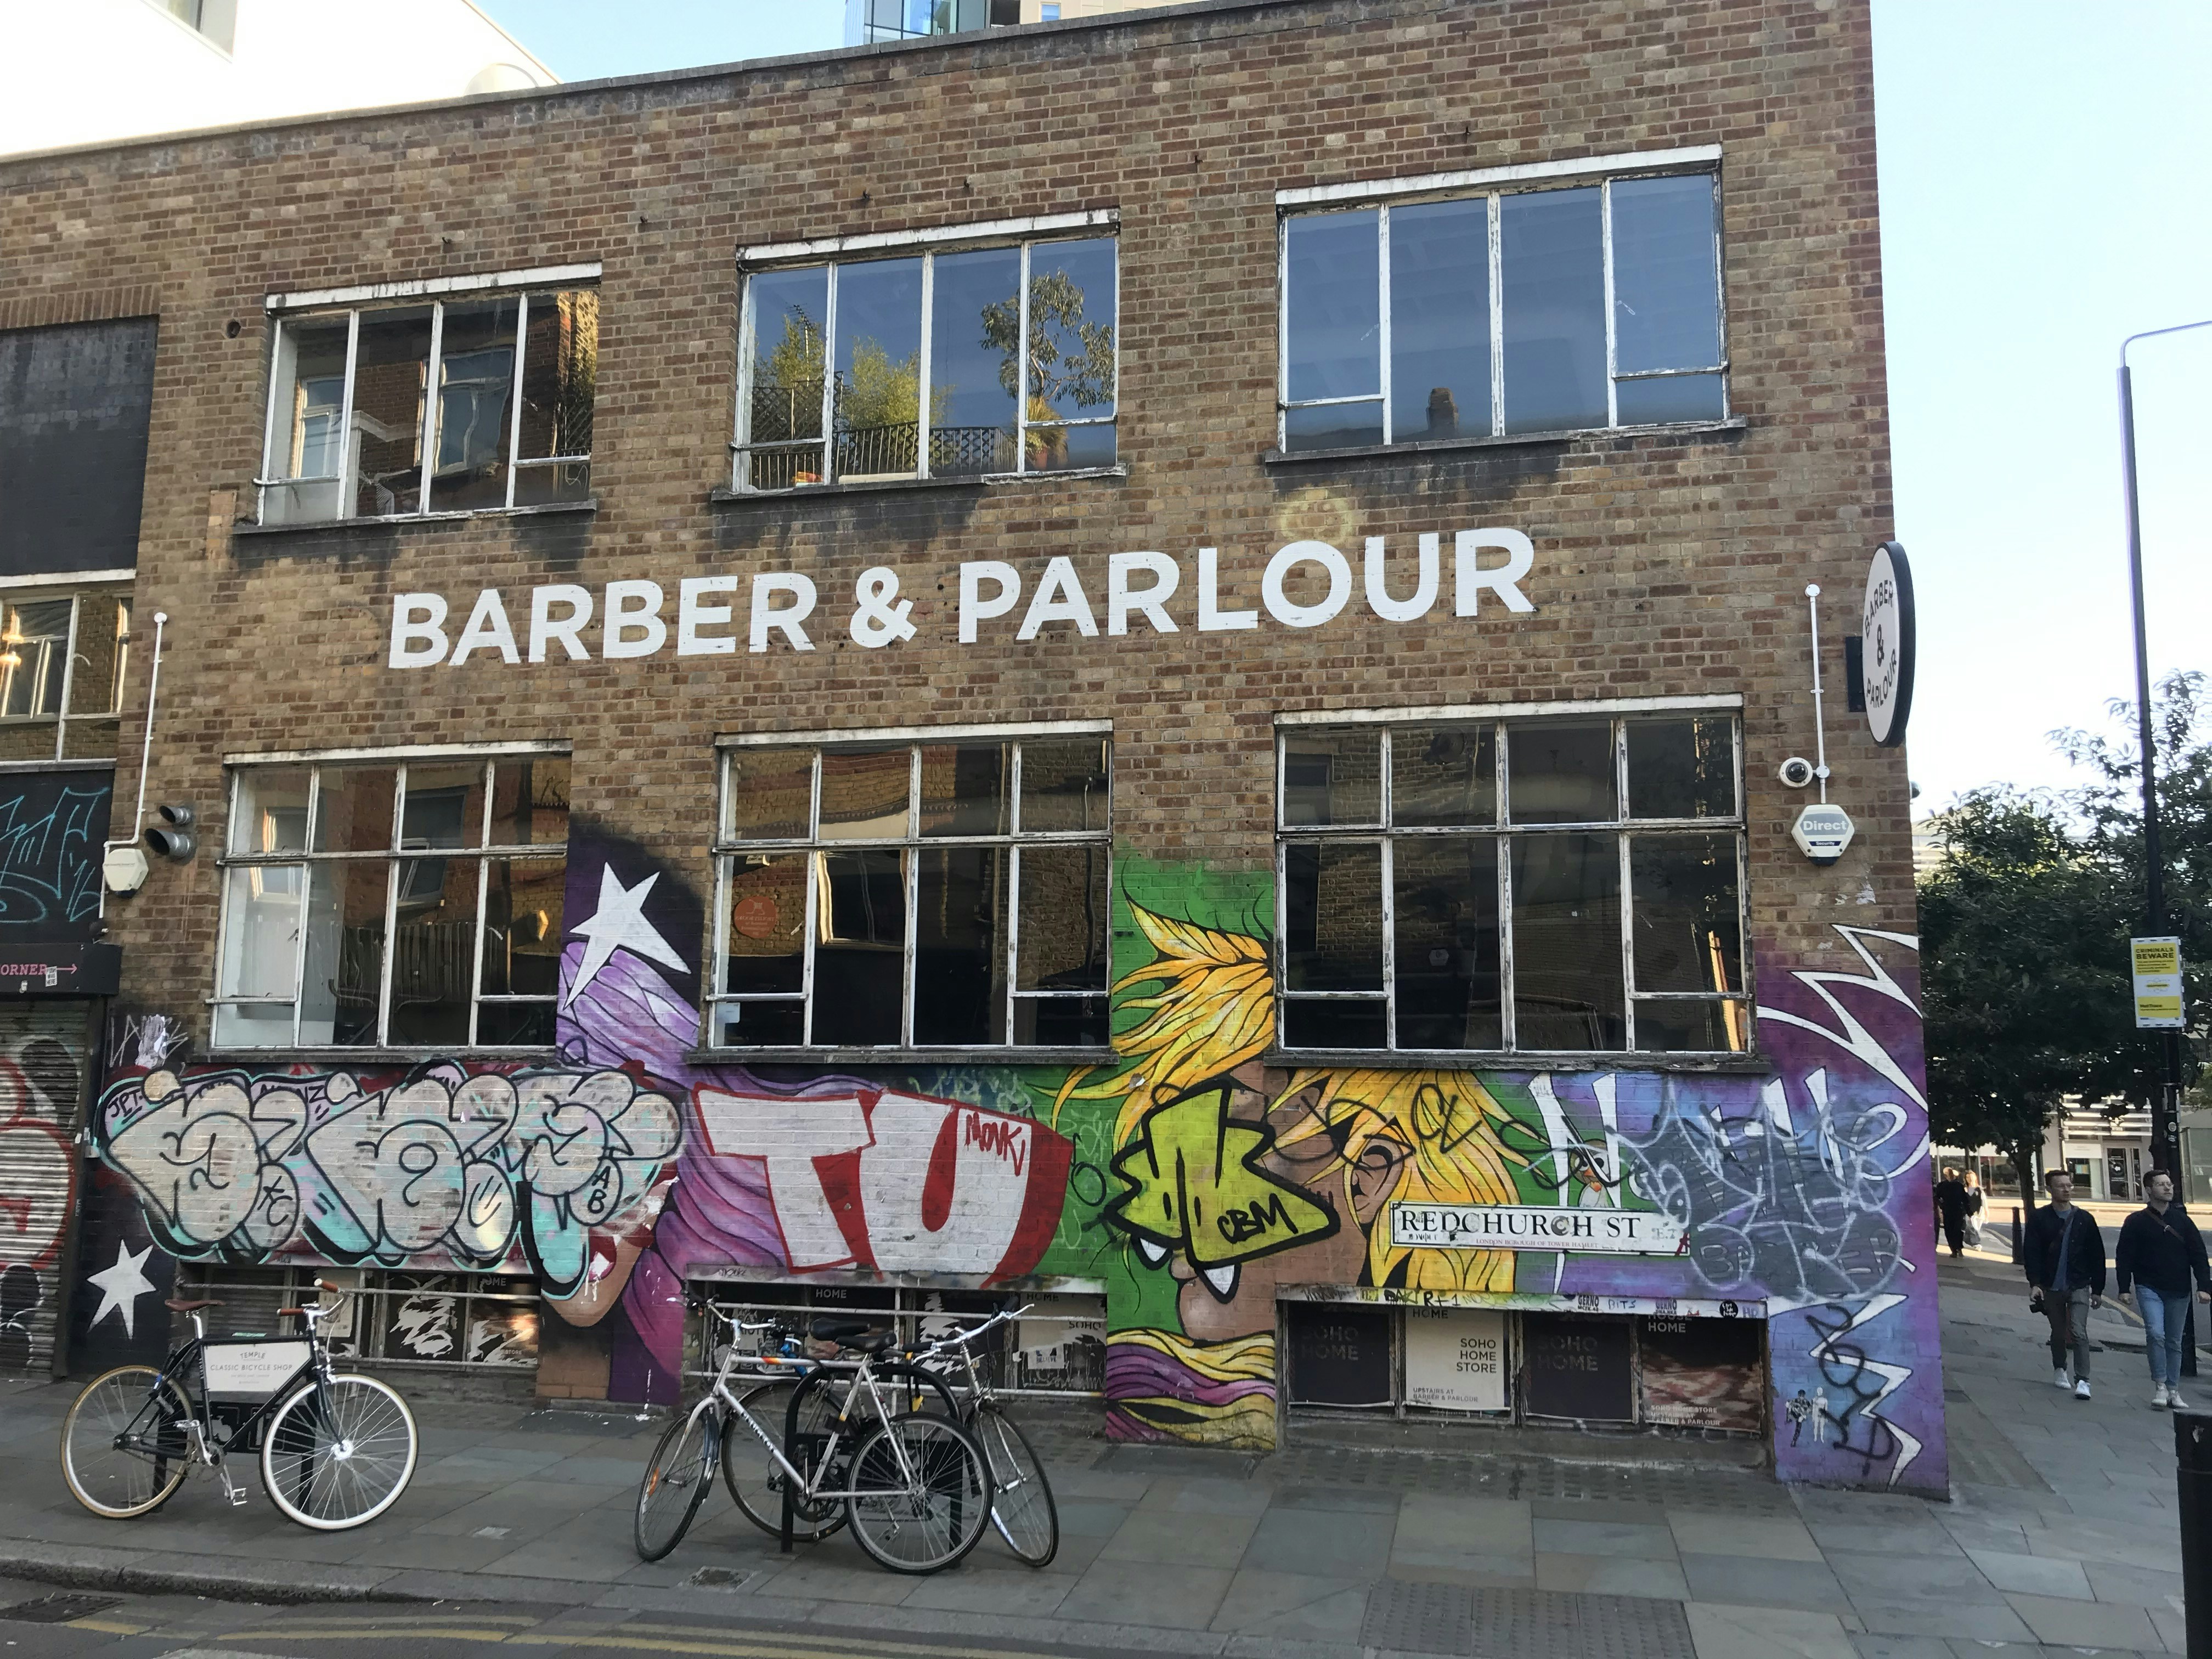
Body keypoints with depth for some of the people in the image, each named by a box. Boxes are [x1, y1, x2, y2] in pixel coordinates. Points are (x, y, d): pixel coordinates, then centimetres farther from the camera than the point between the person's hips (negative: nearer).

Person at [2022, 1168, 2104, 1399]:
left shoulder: (2084, 1219, 2)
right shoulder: (2039, 1219, -1)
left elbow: (2097, 1256, 7)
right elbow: (2030, 1253, -3)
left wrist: (2097, 1289, 6)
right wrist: (2035, 1283, -13)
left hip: (2079, 1286, -1)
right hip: (2051, 1287, 1)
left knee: (2079, 1332, -12)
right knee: (2058, 1332, 14)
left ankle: (2082, 1380, -12)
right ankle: (2060, 1370, 33)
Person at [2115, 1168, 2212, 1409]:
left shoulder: (2182, 1220, 7)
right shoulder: (2136, 1222, 0)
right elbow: (2124, 1257, 0)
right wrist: (2123, 1288, -5)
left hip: (2179, 1292, 3)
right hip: (2149, 1289, -3)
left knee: (2174, 1342, 8)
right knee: (2155, 1334, -19)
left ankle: (2173, 1390, 17)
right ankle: (2160, 1385, -7)